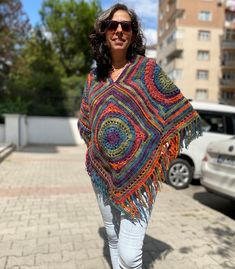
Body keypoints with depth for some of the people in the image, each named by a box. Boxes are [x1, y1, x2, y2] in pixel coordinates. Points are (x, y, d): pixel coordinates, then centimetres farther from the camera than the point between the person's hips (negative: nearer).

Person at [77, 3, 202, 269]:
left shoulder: (147, 68, -1)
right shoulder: (94, 76, 10)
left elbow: (176, 112, 1)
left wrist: (161, 152, -4)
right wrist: (94, 150, 11)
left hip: (139, 173, -4)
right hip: (103, 172, 4)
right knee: (113, 239, 18)